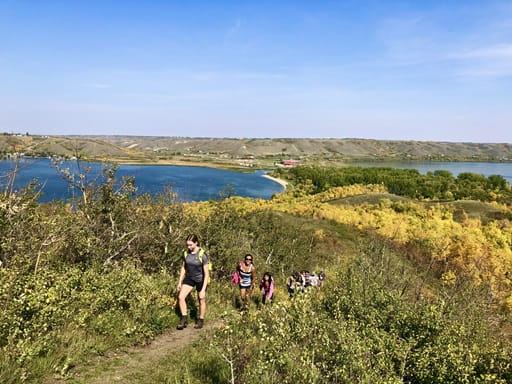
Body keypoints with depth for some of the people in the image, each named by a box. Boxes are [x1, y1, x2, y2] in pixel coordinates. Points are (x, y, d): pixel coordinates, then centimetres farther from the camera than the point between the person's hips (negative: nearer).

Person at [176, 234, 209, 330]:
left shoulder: (202, 255, -24)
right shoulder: (186, 253, -9)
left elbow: (207, 273, -22)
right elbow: (183, 268, 5)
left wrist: (203, 289, -23)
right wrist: (180, 282, 6)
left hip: (200, 280, -4)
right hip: (189, 278, 4)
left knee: (201, 301, 10)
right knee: (181, 297, -10)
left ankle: (201, 320, 30)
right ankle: (184, 319, 3)